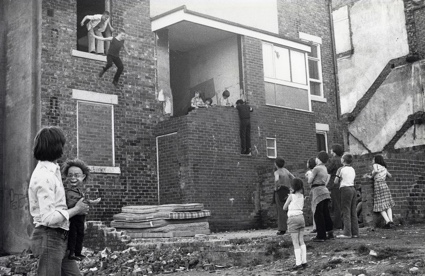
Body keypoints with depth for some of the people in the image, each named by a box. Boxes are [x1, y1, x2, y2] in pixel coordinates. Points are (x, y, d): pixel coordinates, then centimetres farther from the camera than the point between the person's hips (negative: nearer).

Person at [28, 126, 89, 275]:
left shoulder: (51, 170, 11)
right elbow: (49, 218, -24)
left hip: (60, 238, 9)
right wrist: (76, 209, -12)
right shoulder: (44, 177, -19)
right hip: (49, 237, -9)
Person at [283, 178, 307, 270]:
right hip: (301, 217, 6)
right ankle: (304, 261, 9)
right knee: (301, 241, 10)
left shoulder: (291, 196, -9)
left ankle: (298, 263, -5)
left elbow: (284, 208, -1)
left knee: (295, 243, -3)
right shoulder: (302, 196, 7)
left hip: (293, 218, -6)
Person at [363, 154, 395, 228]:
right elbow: (390, 176, 31)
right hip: (384, 185, 5)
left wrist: (371, 176, -5)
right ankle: (391, 220, -5)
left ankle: (388, 221, -15)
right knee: (388, 205, 10)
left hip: (377, 185, -5)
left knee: (380, 206, -2)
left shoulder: (375, 165, 1)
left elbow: (376, 171, -20)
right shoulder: (384, 168, 18)